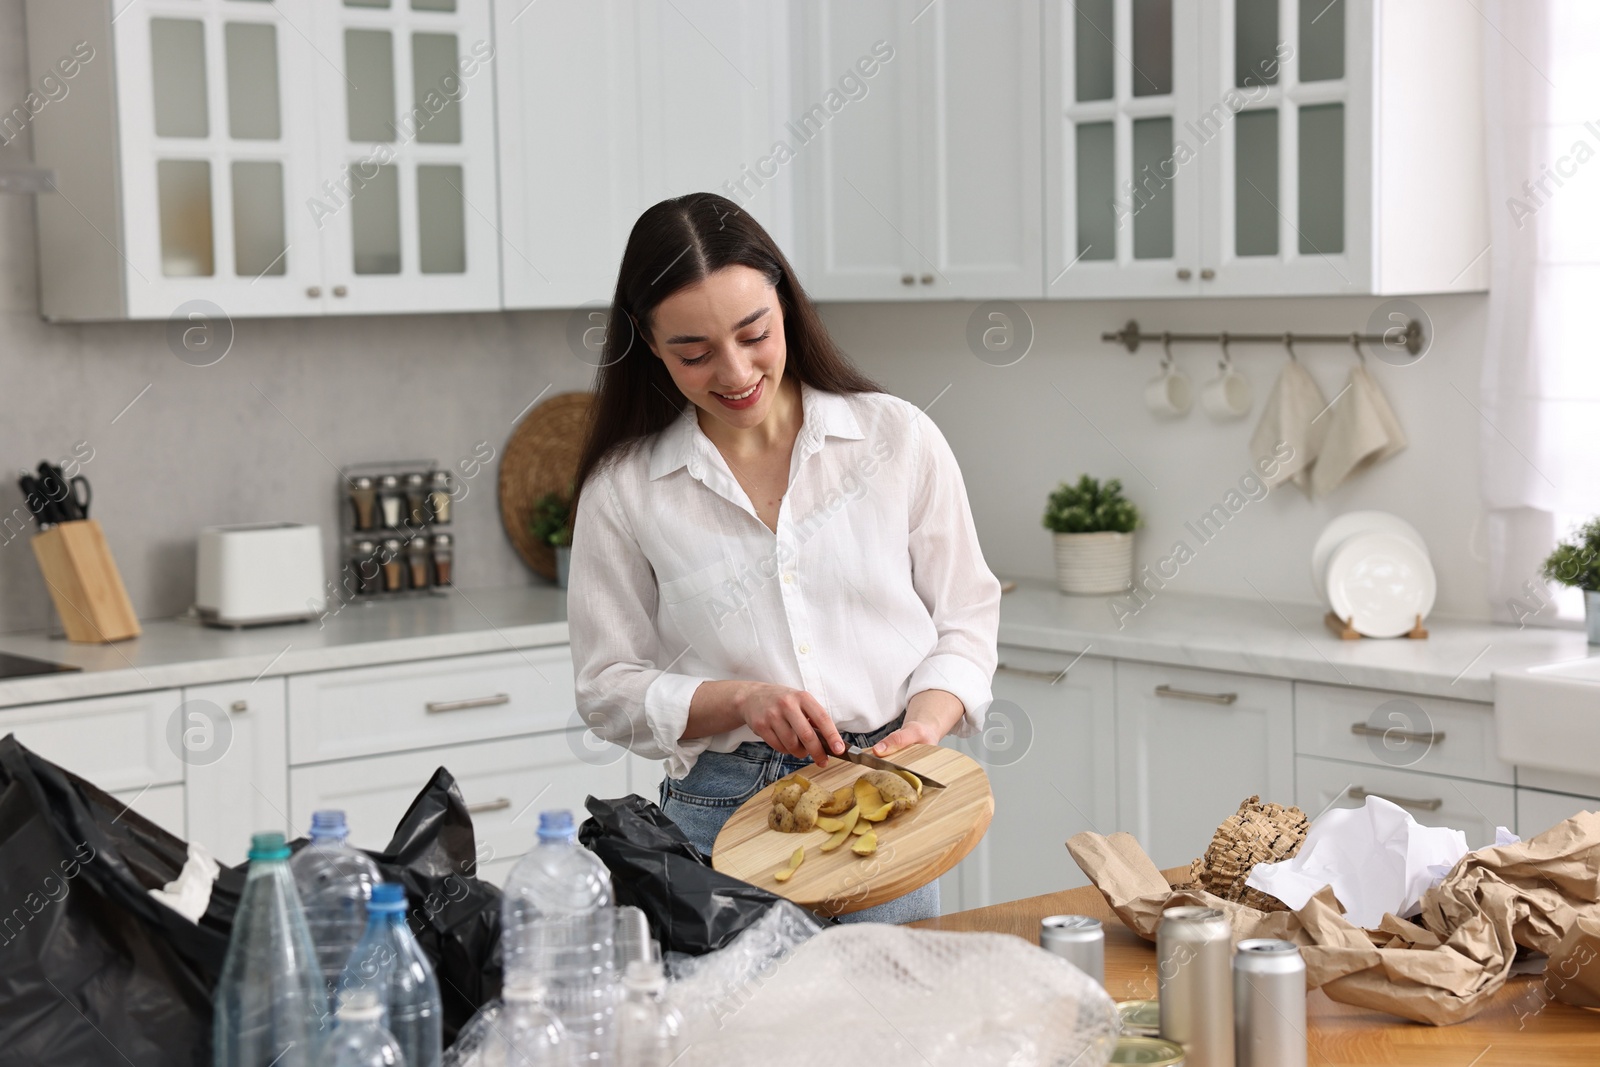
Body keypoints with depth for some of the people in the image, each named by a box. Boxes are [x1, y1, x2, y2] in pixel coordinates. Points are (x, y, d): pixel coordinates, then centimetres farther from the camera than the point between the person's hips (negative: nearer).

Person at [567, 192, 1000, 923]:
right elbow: (610, 688, 3)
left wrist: (926, 721, -10)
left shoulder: (897, 438, 3)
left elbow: (965, 620, 8)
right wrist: (740, 700, -13)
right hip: (721, 817, 0)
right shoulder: (623, 489, 1)